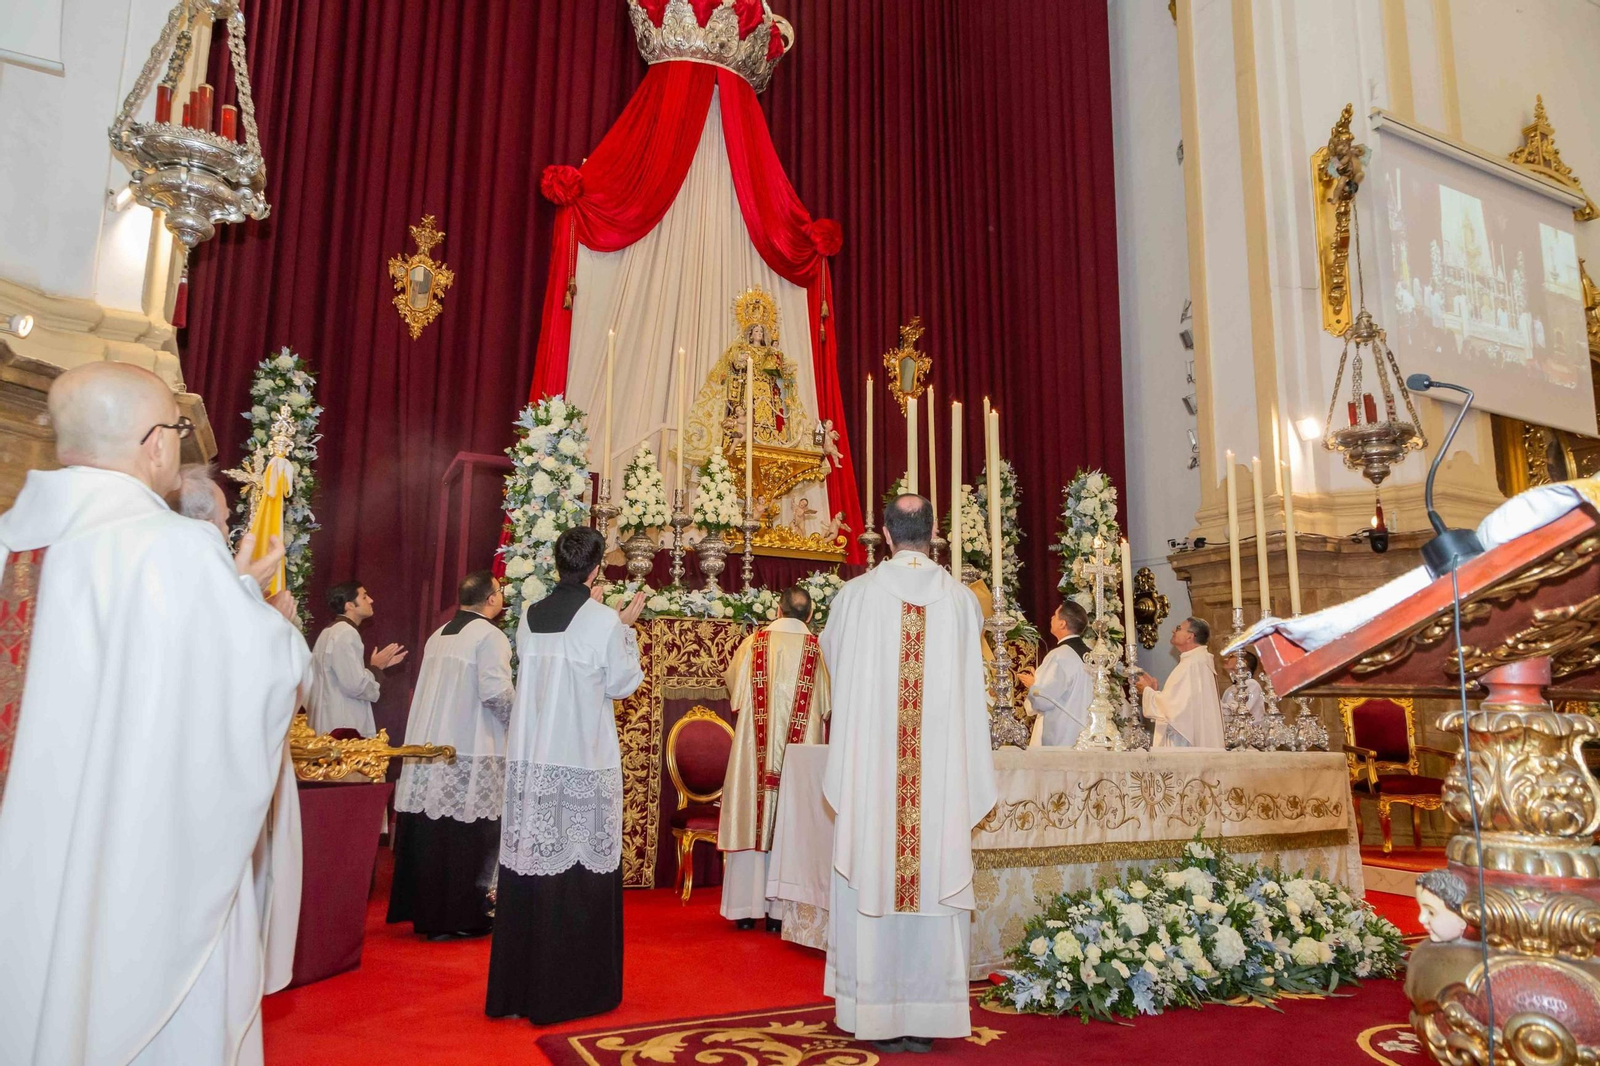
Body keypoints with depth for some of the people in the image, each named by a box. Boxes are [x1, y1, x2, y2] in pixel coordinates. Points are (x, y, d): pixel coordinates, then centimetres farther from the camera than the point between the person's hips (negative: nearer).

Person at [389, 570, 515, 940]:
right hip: (472, 754, -8)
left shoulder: (438, 635, 14)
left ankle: (425, 910, 21)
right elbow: (496, 691, -20)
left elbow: (430, 691, 18)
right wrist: (519, 722, -4)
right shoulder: (489, 636, -11)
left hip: (429, 746, 8)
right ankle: (461, 917, 6)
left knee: (431, 832, 12)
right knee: (468, 836, 0)